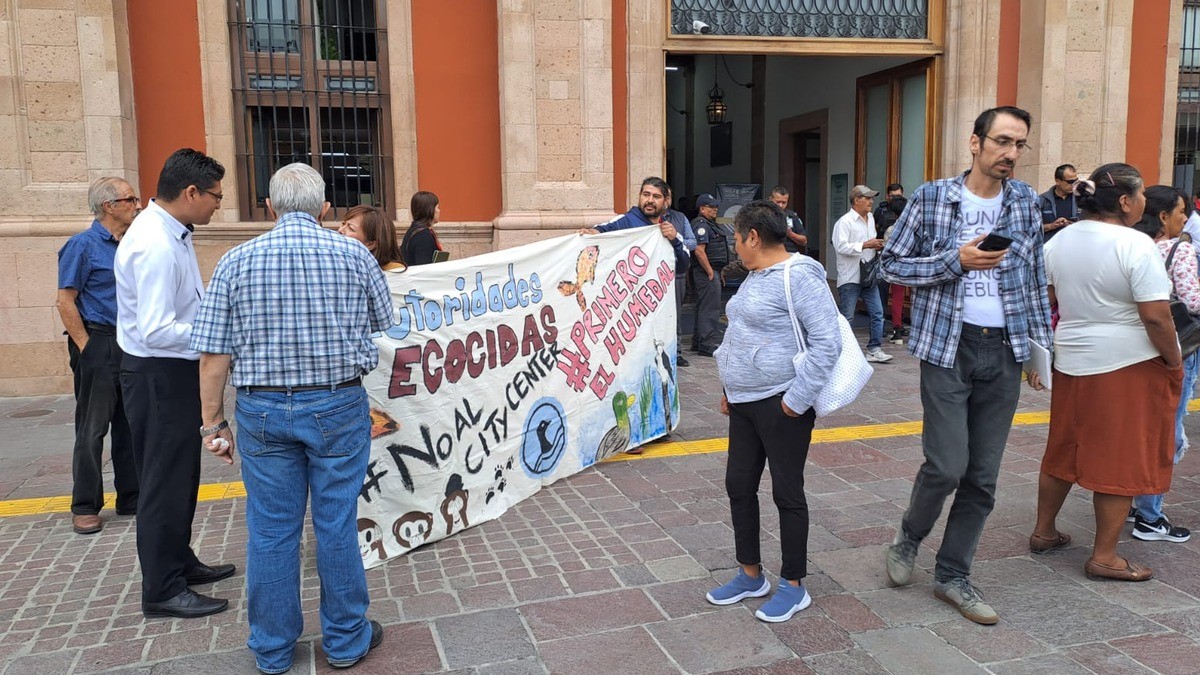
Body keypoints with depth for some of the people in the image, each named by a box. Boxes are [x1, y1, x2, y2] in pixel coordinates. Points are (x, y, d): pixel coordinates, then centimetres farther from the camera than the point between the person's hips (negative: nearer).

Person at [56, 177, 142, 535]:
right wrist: (86, 348, -15)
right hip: (99, 343, -7)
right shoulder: (83, 245, -8)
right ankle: (85, 507, 9)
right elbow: (65, 301, -11)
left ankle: (131, 498, 21)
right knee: (93, 427, -1)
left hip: (130, 345, 7)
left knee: (131, 425, 11)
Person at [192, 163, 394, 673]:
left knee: (271, 530, 11)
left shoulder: (235, 261, -3)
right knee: (337, 525, 10)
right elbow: (383, 324, 11)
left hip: (262, 410, 1)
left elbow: (213, 356, -4)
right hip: (338, 406, 0)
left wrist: (214, 423, 5)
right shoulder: (355, 256, -3)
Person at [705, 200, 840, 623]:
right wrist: (731, 389, 19)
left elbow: (827, 342, -21)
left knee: (787, 492, 3)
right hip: (745, 403, 9)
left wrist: (798, 399, -20)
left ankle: (794, 585, 19)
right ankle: (751, 575, 29)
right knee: (739, 486, 13)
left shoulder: (797, 277, -16)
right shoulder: (755, 278, 13)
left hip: (780, 405, -9)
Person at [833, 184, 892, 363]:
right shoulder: (845, 221, -12)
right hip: (850, 277, -7)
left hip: (868, 275, 7)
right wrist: (866, 245, -21)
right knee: (847, 317, 1)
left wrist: (877, 245, 5)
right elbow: (841, 246, -22)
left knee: (877, 313, 4)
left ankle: (874, 349, 12)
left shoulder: (870, 218, 14)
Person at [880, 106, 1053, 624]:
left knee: (983, 477, 7)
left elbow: (1034, 278, 14)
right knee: (947, 464, -9)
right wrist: (956, 260, -15)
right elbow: (892, 264, -2)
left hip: (1004, 353, 4)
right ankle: (909, 537, 21)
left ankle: (953, 576, 21)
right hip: (948, 348, -4)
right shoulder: (931, 198, -3)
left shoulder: (1025, 201, 9)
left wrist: (1040, 344, 12)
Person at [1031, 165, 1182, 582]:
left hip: (1070, 361, 6)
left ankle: (1044, 531, 27)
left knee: (1064, 449, 17)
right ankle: (1104, 556, 11)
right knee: (1120, 459, 3)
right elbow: (1156, 317, -19)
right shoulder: (1136, 246, -17)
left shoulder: (1059, 242, 3)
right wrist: (1174, 362, -7)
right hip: (1128, 366, -6)